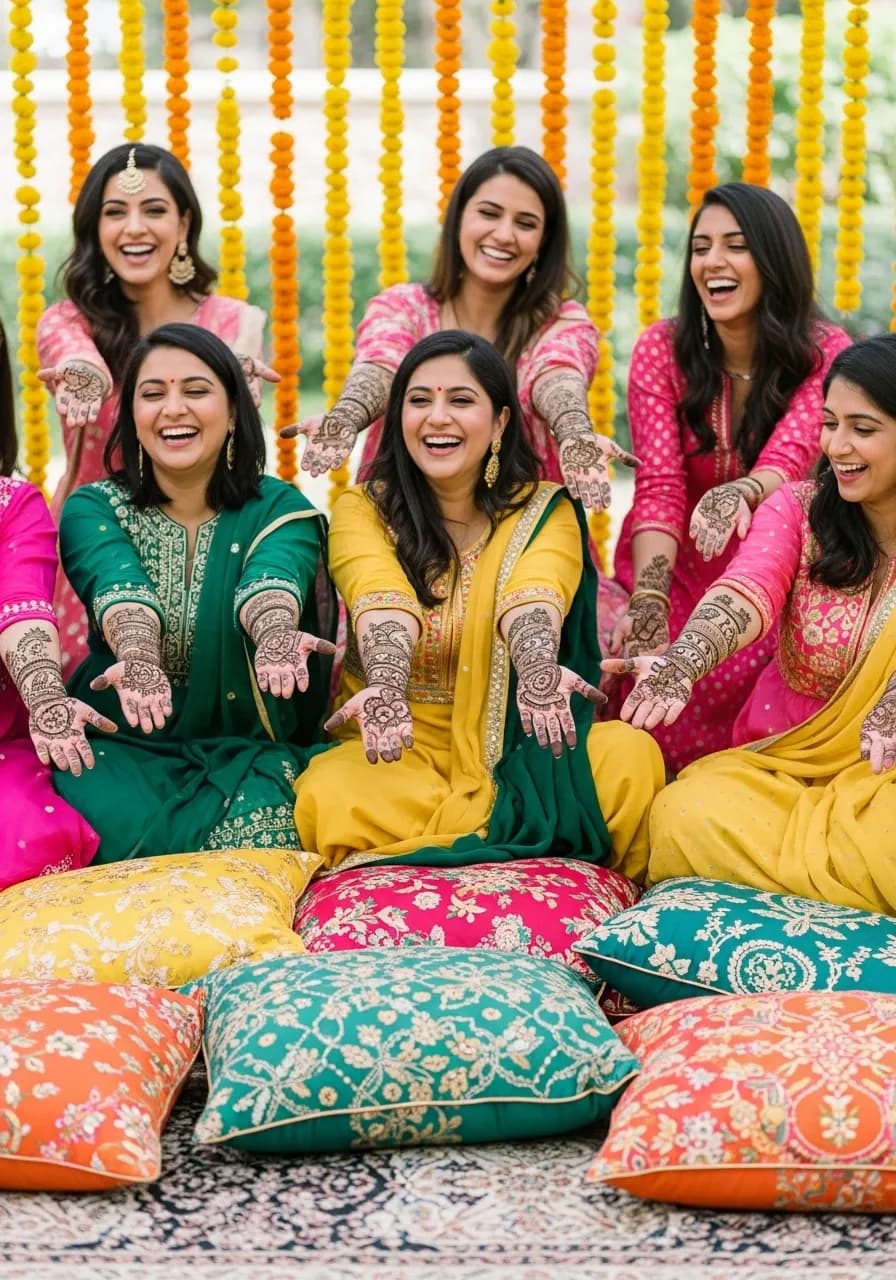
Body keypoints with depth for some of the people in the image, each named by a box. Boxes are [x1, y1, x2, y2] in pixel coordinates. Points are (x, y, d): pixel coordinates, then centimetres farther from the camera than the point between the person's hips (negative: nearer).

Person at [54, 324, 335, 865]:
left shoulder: (280, 509, 1)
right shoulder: (94, 510, 1)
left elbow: (269, 582, -23)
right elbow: (120, 591, -22)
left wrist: (276, 634, -50)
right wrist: (138, 655, -46)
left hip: (249, 751, 0)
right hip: (126, 744, 0)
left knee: (254, 836, -30)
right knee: (121, 826, -31)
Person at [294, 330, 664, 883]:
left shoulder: (546, 511, 3)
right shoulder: (362, 510, 2)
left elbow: (531, 599, -20)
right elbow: (382, 605, -20)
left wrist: (538, 671, -44)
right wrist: (385, 687, -43)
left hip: (517, 750, 0)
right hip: (405, 751, 0)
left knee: (631, 755, -27)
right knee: (330, 795, -32)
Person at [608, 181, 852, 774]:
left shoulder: (825, 353, -9)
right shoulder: (662, 350, -7)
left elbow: (792, 454, -28)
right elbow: (659, 486, -18)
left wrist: (741, 493, -53)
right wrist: (649, 600, -36)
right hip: (676, 573, 1)